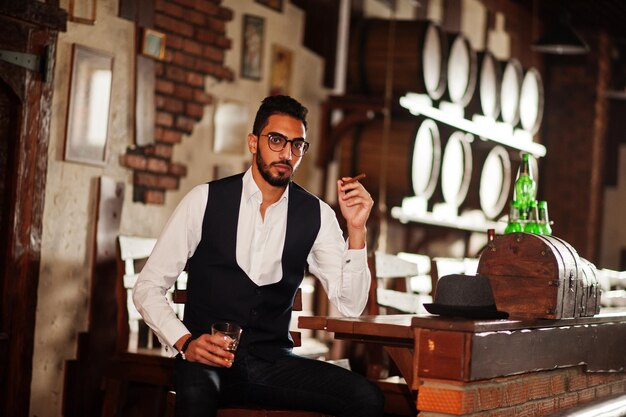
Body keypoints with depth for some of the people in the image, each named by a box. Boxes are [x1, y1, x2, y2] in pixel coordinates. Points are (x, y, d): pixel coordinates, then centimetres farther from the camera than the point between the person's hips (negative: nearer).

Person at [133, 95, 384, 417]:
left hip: (272, 361, 3)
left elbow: (350, 305, -1)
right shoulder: (205, 200, -1)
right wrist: (185, 342, -16)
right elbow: (147, 287, 0)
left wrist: (356, 229, -12)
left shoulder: (316, 214, 5)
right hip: (206, 359, -3)